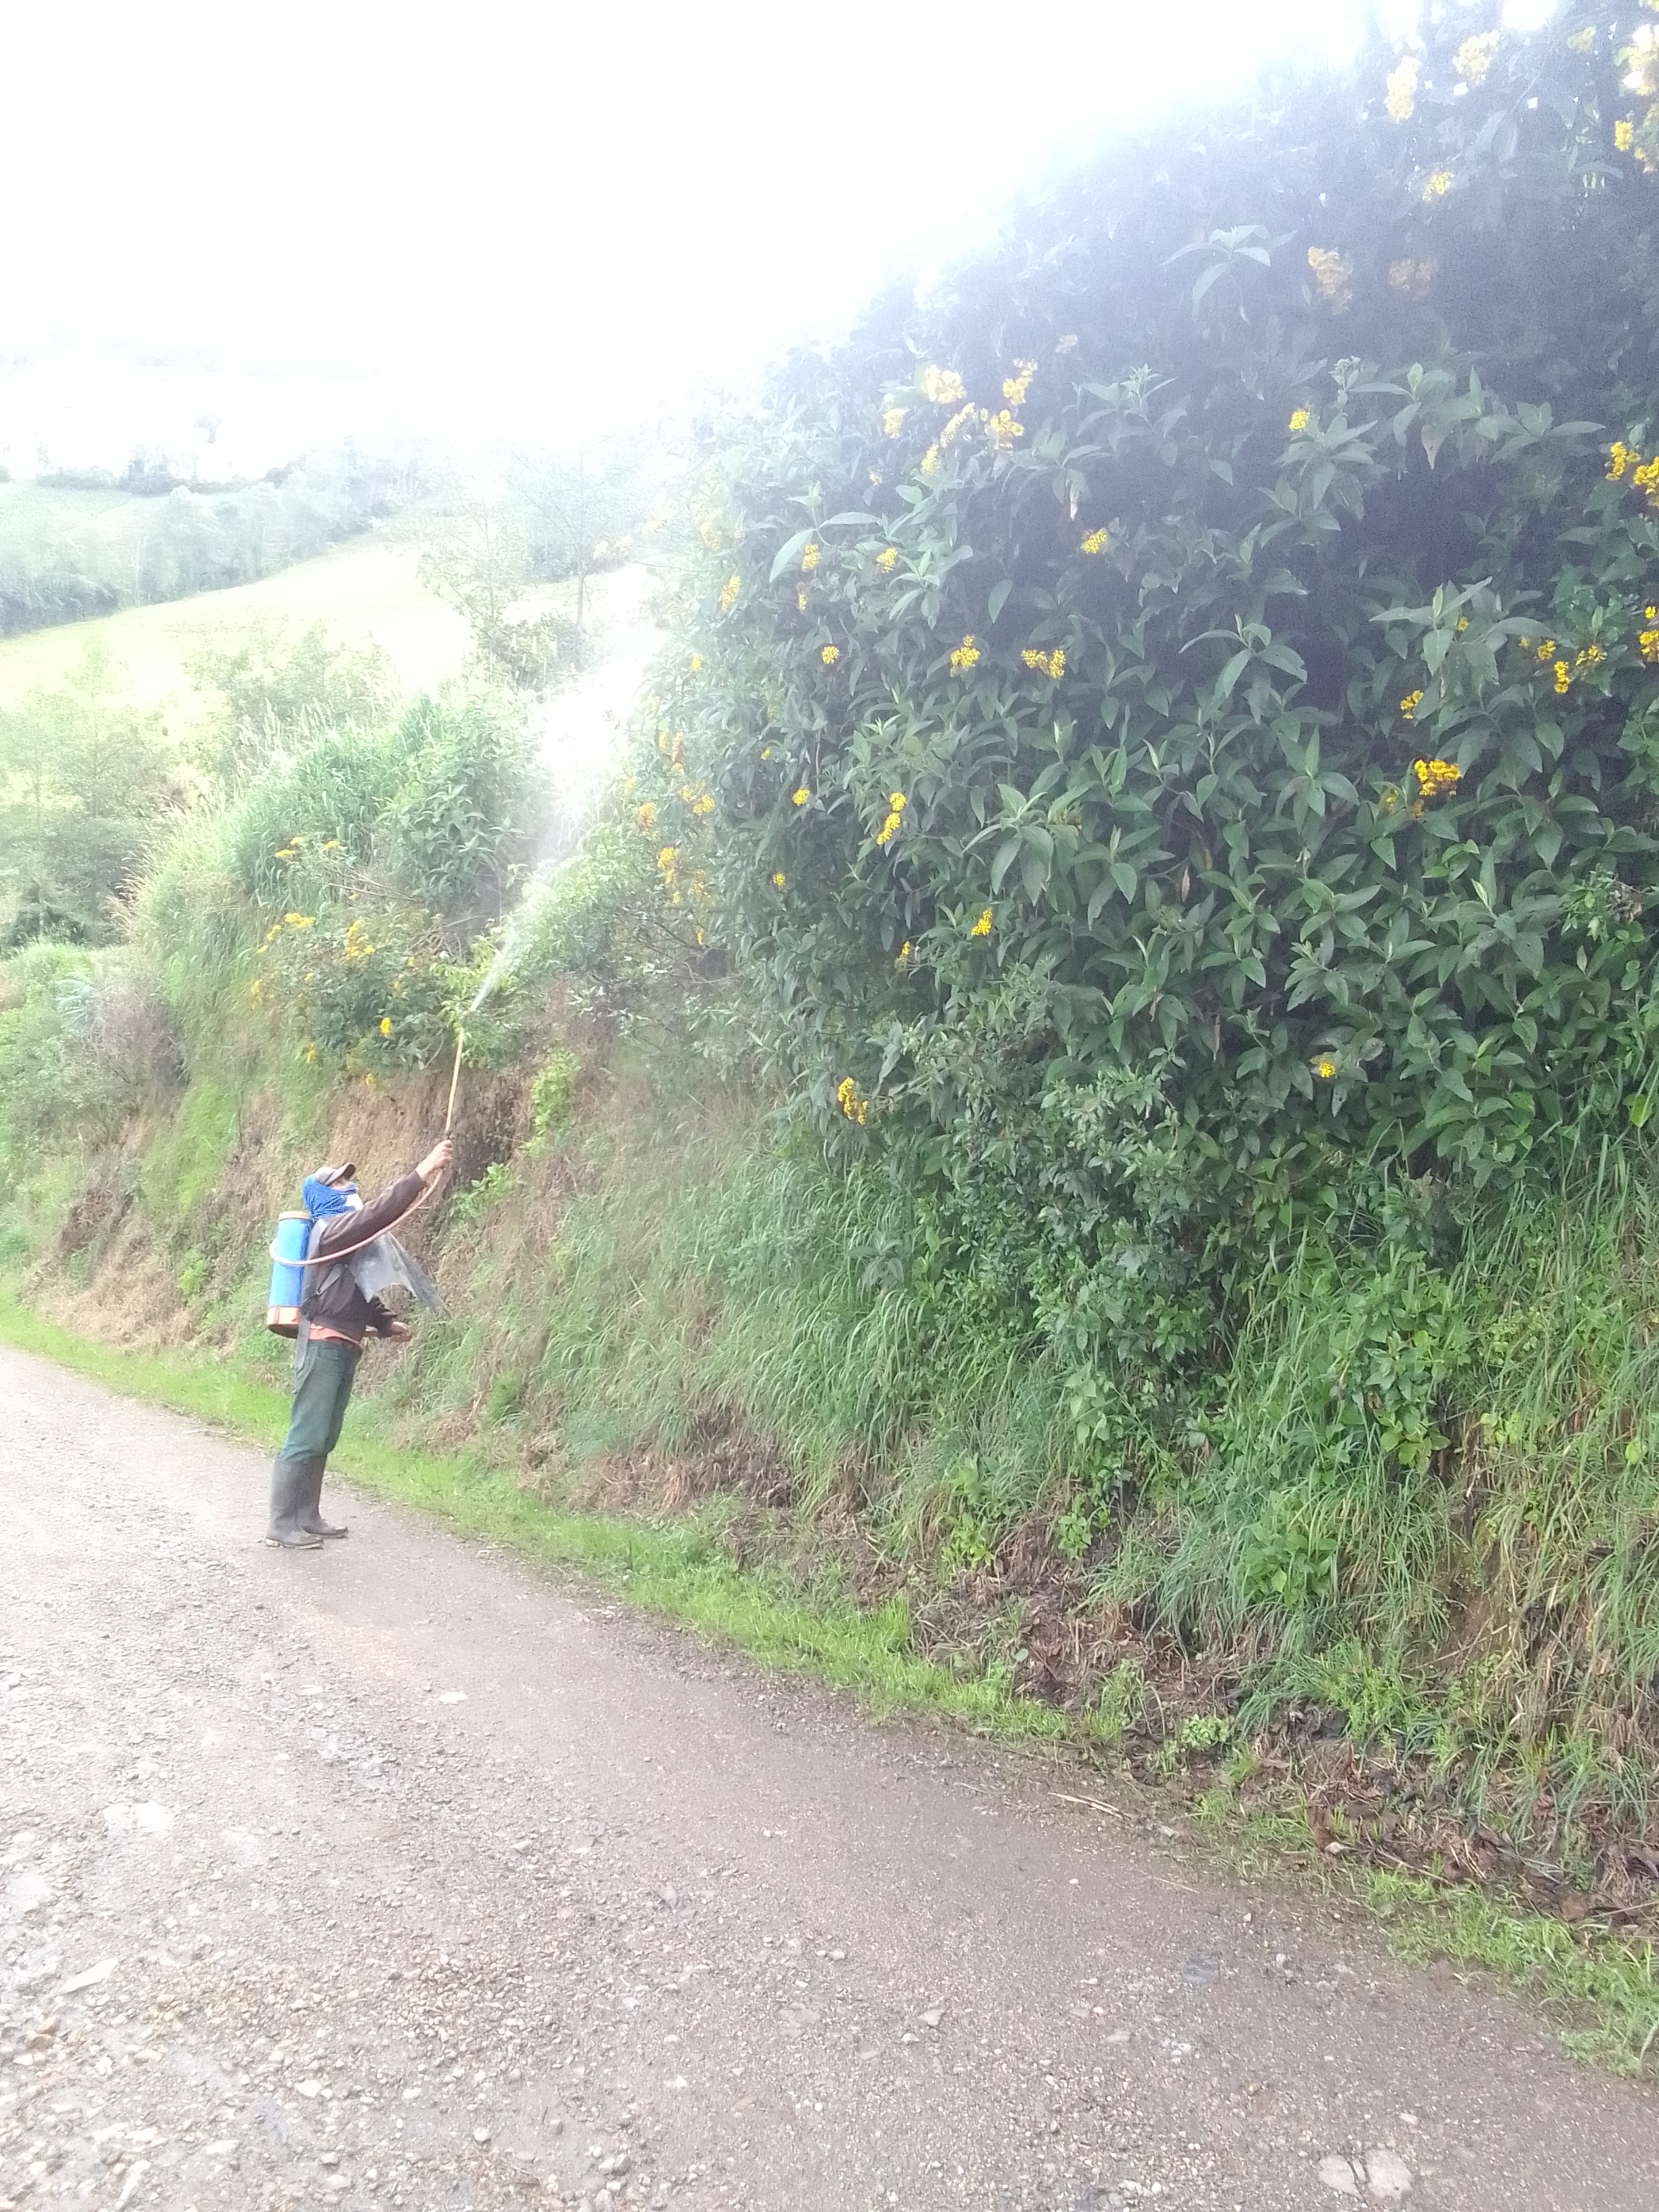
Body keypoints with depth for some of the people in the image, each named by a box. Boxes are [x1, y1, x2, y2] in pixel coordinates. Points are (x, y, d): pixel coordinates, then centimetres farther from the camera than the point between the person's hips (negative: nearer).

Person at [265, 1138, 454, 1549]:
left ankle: (307, 1517, 19)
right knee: (307, 1438, -8)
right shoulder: (331, 1228, -8)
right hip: (323, 1345, -10)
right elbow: (377, 1212, -25)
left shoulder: (348, 1235, 21)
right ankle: (283, 1524, -3)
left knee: (324, 1439, 13)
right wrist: (423, 1172, -30)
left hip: (343, 1348, 10)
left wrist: (386, 1324, 14)